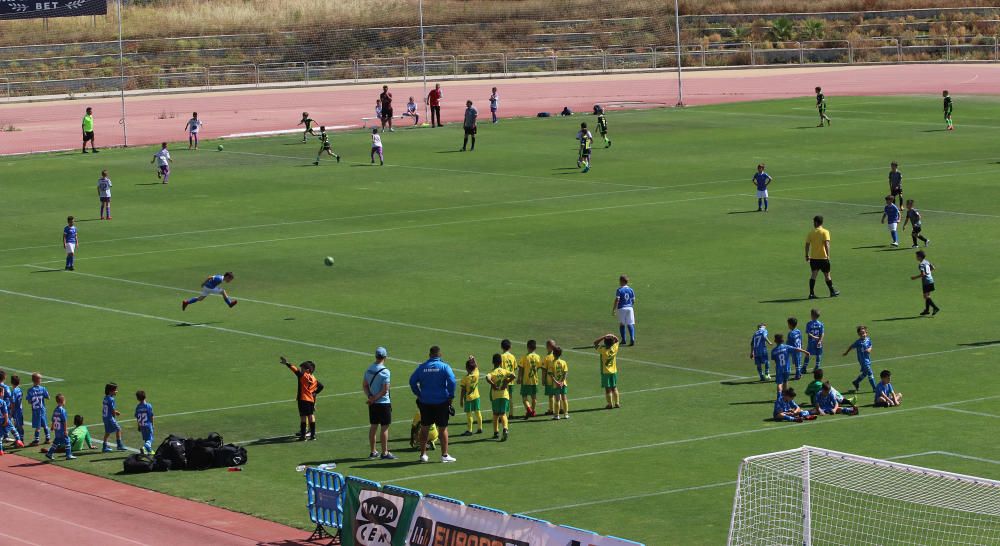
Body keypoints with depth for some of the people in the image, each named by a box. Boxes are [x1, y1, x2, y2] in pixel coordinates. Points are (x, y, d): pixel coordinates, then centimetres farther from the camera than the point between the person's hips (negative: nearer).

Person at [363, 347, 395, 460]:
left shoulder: (369, 369, 5)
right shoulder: (385, 372, -16)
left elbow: (364, 385, 8)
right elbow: (385, 390, -19)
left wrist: (370, 396, -3)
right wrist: (374, 399, -11)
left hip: (373, 403, 7)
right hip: (383, 402, -7)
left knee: (373, 427, 13)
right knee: (384, 427, -1)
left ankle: (372, 452, 19)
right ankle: (384, 453, 1)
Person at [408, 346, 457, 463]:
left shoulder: (422, 367, 3)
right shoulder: (444, 367, -6)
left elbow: (412, 381, 1)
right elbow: (452, 381, -17)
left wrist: (418, 394, 8)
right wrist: (451, 396, -7)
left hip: (425, 402, 2)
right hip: (442, 401, -2)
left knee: (424, 428, 12)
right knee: (443, 429, 4)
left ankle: (423, 454, 14)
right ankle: (444, 455, 6)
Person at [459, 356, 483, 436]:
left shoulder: (465, 378, -19)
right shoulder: (476, 374, -8)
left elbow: (463, 390, -15)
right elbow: (477, 366, 15)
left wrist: (461, 399, -7)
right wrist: (473, 359, 20)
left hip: (468, 397, -5)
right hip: (476, 396, 5)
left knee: (469, 414, 2)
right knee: (477, 412, 13)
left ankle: (469, 430, 6)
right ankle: (480, 428, 21)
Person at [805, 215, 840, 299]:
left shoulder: (811, 233, 3)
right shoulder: (825, 232, -6)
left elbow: (807, 245, 3)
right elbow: (827, 244, -17)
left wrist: (807, 255, 12)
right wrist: (828, 255, -16)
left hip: (813, 257, 2)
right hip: (823, 257, -2)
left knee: (813, 274, 2)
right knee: (827, 275, 10)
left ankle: (811, 293, -7)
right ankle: (832, 292, 24)